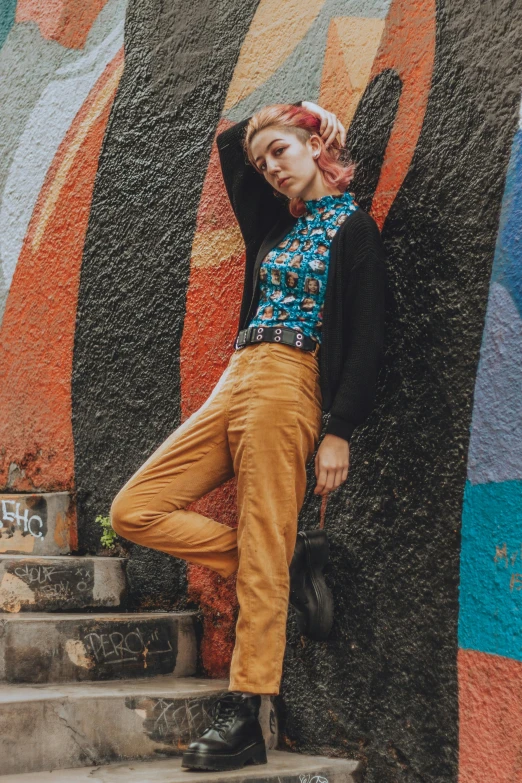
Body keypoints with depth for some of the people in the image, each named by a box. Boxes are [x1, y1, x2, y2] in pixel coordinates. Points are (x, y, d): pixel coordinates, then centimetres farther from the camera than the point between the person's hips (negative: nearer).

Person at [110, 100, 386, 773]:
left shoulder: (352, 227, 1)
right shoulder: (279, 224, 21)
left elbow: (367, 339, -7)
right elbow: (228, 142, 36)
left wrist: (339, 431, -13)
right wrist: (273, 117, 27)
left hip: (287, 389, -8)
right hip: (234, 384, 8)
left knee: (263, 551, -10)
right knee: (136, 510, 0)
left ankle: (242, 716, -7)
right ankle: (295, 562, 2)